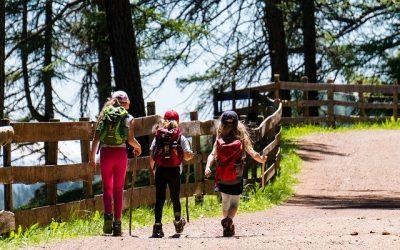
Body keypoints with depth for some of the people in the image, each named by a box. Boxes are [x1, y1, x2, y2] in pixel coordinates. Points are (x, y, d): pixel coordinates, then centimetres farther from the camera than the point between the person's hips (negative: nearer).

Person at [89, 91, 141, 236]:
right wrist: (138, 147, 14)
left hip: (106, 153, 1)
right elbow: (131, 140, -7)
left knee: (107, 187, 9)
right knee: (118, 189, 8)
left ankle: (108, 214, -15)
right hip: (121, 153, -1)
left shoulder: (104, 115, 7)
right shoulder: (128, 118, 2)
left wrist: (92, 156, 5)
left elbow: (96, 138, 2)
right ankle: (117, 222, 5)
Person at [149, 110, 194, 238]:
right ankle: (178, 223, 33)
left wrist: (153, 169, 15)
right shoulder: (181, 138, 0)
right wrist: (191, 155, 18)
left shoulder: (158, 136, 4)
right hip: (174, 170, -1)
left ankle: (157, 226, -9)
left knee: (159, 198, 0)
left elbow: (151, 156, 1)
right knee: (175, 197, 15)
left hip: (160, 170, 1)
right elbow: (187, 156, -6)